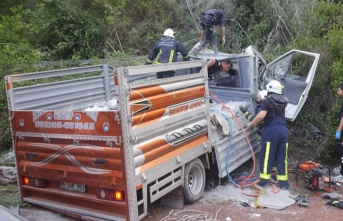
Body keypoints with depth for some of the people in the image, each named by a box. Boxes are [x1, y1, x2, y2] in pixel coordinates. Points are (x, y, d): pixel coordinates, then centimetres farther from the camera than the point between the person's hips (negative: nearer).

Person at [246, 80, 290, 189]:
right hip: (283, 130, 5)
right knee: (282, 157, 10)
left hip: (271, 130, -5)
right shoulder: (283, 101, 15)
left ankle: (264, 180, 6)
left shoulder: (267, 101, -3)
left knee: (266, 156, 3)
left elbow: (261, 115, -17)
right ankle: (283, 182, 14)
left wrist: (251, 123, -5)